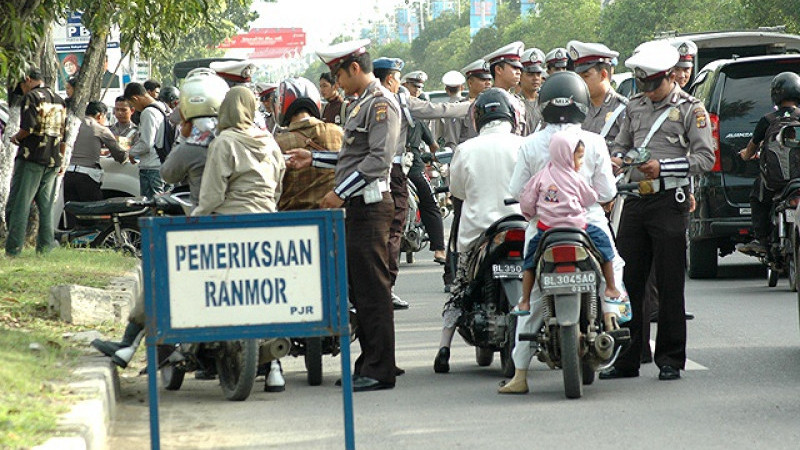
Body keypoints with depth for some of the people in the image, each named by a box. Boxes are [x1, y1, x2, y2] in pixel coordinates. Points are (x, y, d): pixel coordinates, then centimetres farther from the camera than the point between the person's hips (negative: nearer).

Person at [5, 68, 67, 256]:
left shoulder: (32, 97, -8)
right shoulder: (59, 100, 16)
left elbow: (28, 128, -18)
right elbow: (65, 135, 18)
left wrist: (15, 138, 0)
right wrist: (60, 160, 24)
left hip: (32, 156, -7)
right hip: (53, 160, 7)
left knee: (19, 204, -6)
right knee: (46, 205, 10)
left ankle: (13, 248, -10)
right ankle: (45, 247, 7)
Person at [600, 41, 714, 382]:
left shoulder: (691, 109, -1)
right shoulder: (635, 107, 16)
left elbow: (705, 158, -7)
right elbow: (621, 144, 25)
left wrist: (662, 167, -17)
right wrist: (618, 159, 1)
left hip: (670, 201, -5)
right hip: (635, 200, 5)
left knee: (669, 286, -2)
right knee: (627, 281, 5)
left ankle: (670, 360, 5)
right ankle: (626, 359, 12)